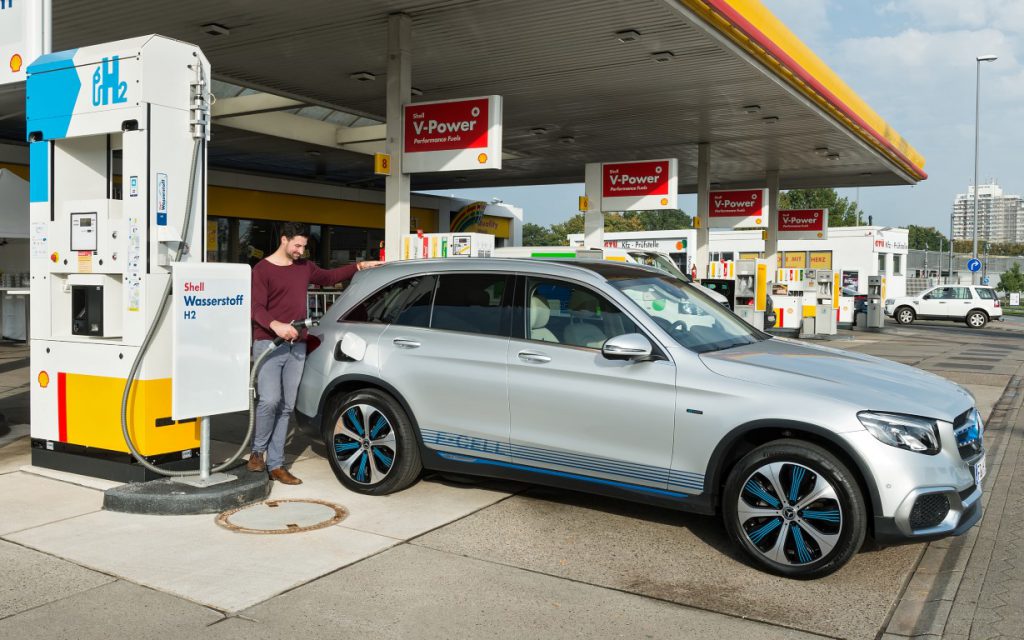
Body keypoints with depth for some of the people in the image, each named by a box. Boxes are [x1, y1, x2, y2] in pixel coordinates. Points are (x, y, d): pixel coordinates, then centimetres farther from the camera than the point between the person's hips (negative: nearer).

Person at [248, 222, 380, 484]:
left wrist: (359, 266, 24)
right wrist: (276, 325, -30)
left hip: (296, 346, 6)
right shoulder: (263, 269, -2)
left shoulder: (305, 267, 17)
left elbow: (330, 276, 32)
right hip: (268, 344, -6)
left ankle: (276, 464, 9)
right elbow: (256, 308, -11)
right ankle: (257, 452, 4)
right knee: (270, 400, -18)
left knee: (286, 406, 3)